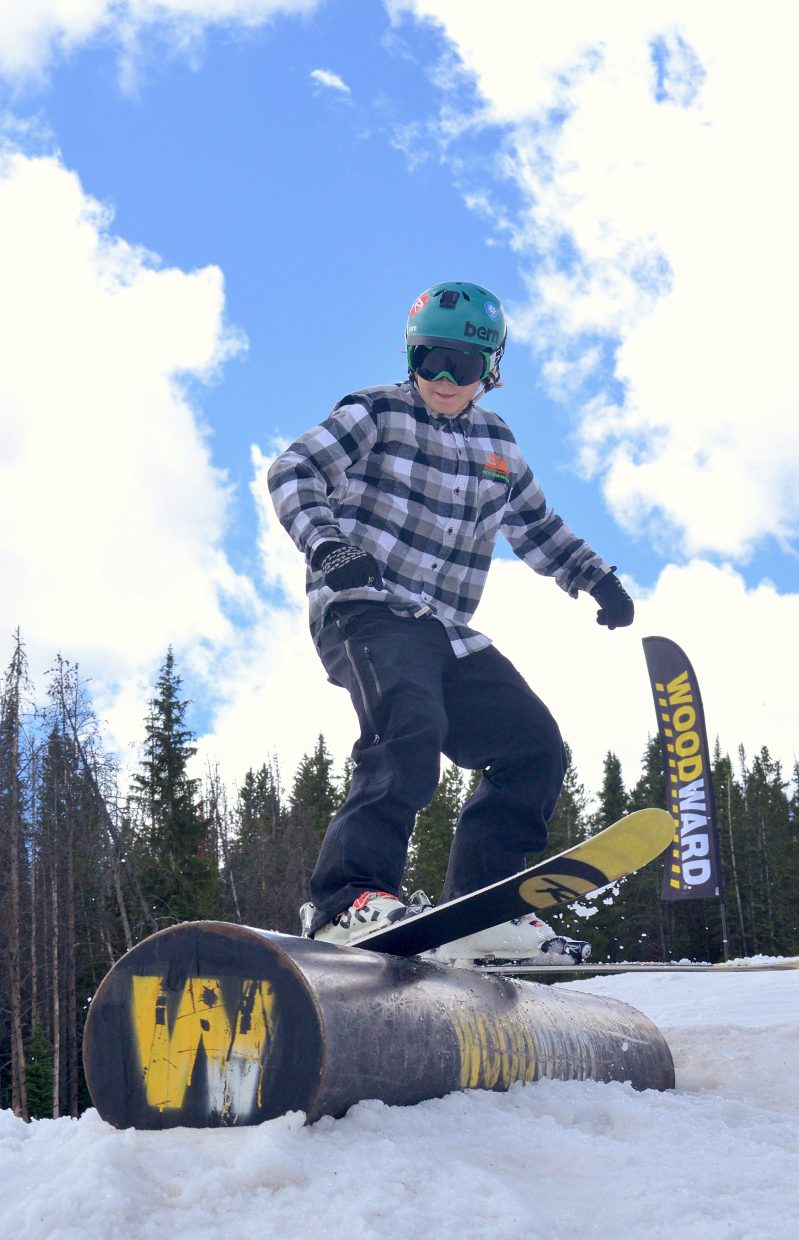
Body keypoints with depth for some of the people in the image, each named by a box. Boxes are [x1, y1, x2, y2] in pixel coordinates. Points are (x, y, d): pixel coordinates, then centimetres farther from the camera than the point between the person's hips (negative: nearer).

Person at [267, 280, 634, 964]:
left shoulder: (498, 443, 19)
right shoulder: (376, 413, 2)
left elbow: (537, 526, 32)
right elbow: (294, 472, -10)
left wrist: (596, 576, 21)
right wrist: (327, 542, -29)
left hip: (449, 631, 7)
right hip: (367, 609, -7)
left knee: (535, 745, 0)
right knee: (411, 727, -33)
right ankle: (349, 896, -35)